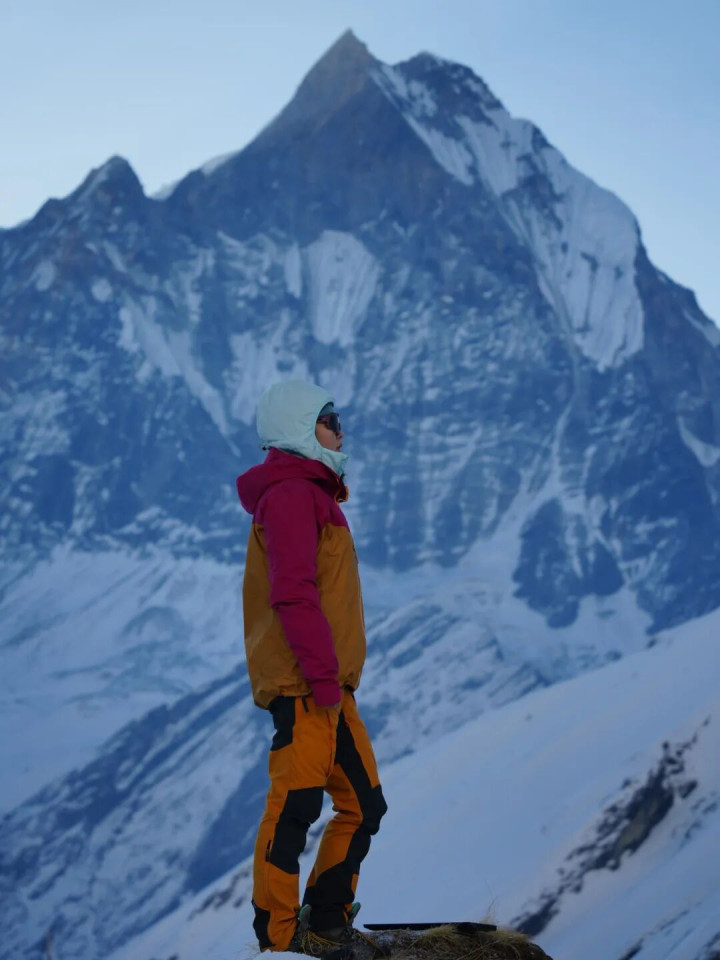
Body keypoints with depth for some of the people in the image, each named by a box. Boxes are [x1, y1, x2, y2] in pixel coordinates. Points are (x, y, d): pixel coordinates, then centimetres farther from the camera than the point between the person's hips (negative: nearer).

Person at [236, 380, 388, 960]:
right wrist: (322, 673, -23)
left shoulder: (310, 495, 23)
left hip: (327, 688, 10)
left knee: (363, 806, 11)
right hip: (303, 686, -10)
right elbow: (294, 593, -19)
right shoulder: (291, 494, -10)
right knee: (295, 806, -9)